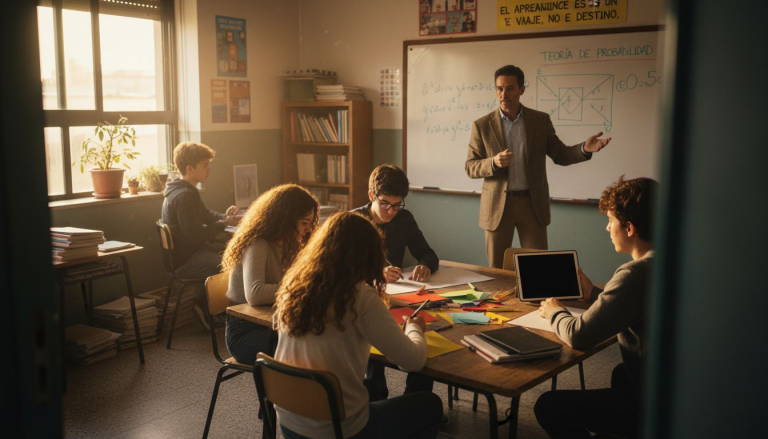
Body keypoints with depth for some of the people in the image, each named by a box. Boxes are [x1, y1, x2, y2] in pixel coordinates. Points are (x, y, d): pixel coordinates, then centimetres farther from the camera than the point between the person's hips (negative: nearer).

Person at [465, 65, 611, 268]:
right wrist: (493, 163, -20)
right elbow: (470, 167, 0)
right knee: (496, 270, 8)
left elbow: (560, 154, 6)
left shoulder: (541, 120, 3)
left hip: (533, 203, 1)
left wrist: (584, 149, -14)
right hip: (497, 205, 0)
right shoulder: (482, 125, 0)